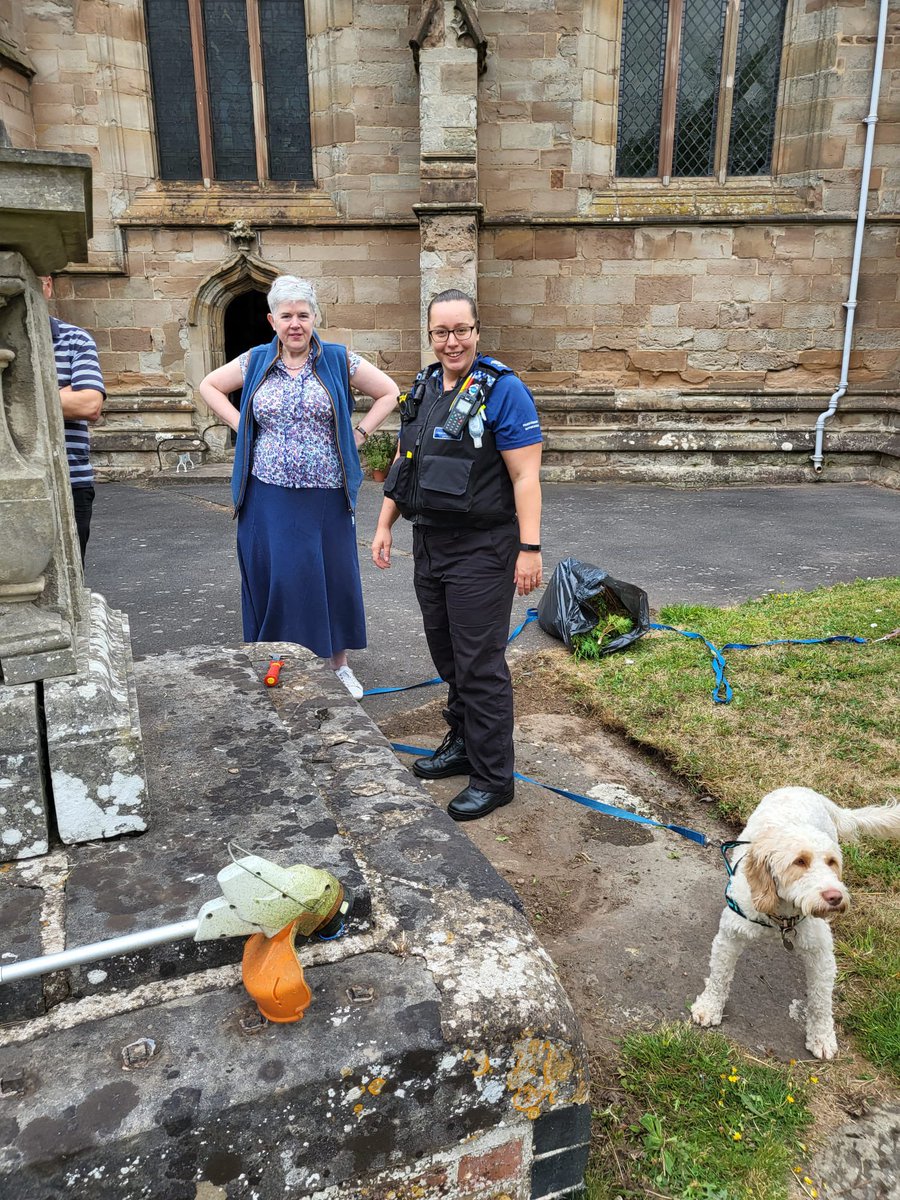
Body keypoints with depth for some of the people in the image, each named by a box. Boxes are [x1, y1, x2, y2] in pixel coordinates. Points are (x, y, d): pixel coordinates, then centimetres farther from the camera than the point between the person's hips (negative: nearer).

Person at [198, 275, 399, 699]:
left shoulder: (339, 360, 1)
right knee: (276, 580, 6)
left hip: (326, 495, -1)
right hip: (270, 496, 1)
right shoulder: (255, 362, 6)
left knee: (333, 578, 6)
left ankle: (339, 664, 23)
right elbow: (209, 386, 18)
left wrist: (357, 434, -1)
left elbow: (388, 392, 8)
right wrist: (239, 425, 5)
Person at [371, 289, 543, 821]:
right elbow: (403, 462, 19)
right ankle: (463, 744, 34)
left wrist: (530, 548, -21)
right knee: (448, 656, 17)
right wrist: (384, 525, 15)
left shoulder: (503, 390, -11)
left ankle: (493, 777, 9)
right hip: (429, 545, 8)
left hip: (481, 551, -7)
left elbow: (526, 476, -15)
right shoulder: (423, 387, 12)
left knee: (480, 665, -3)